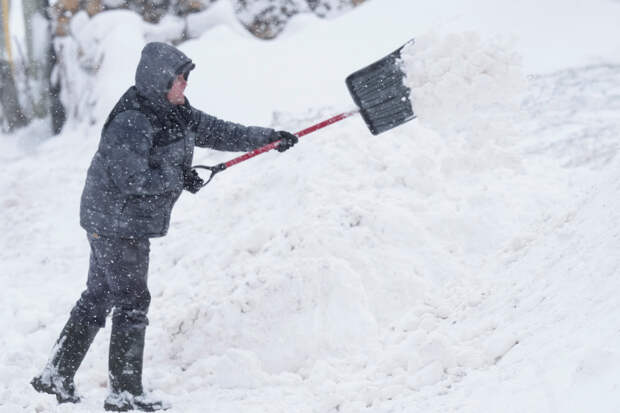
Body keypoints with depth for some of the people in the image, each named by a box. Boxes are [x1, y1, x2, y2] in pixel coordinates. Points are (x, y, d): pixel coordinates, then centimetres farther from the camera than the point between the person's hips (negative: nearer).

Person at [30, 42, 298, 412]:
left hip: (127, 222, 10)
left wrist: (268, 137, 11)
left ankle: (57, 375, 23)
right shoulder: (131, 122, -23)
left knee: (98, 298, 15)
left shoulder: (176, 113, 6)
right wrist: (180, 178, -18)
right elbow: (132, 179, -28)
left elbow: (219, 132, 14)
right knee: (132, 302, -4)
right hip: (117, 224, -10)